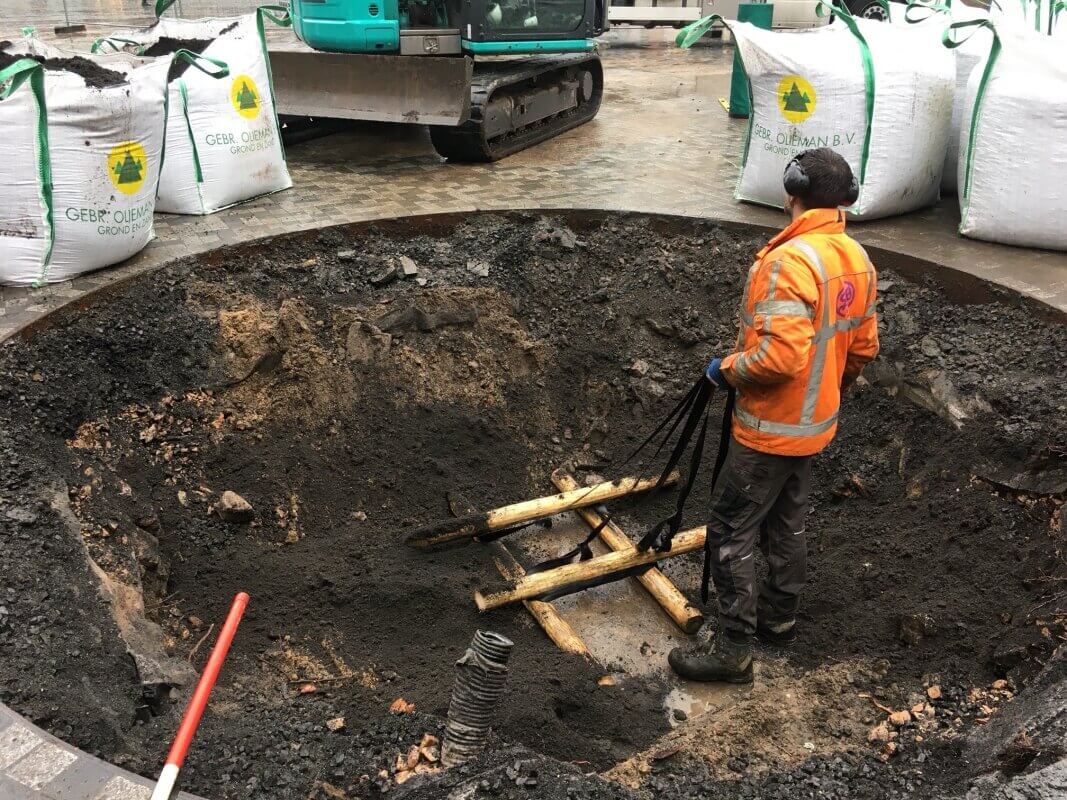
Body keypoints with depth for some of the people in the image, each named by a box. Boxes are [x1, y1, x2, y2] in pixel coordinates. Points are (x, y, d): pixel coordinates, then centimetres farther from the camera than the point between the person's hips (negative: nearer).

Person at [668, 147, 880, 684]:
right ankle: (779, 616, 39)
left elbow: (780, 354, -34)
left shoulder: (788, 260, -26)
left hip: (769, 429, -9)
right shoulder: (858, 260, 2)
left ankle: (734, 649, 8)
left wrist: (728, 369, -16)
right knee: (787, 523, 23)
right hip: (816, 424, 9)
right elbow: (863, 347, 11)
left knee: (731, 531, 1)